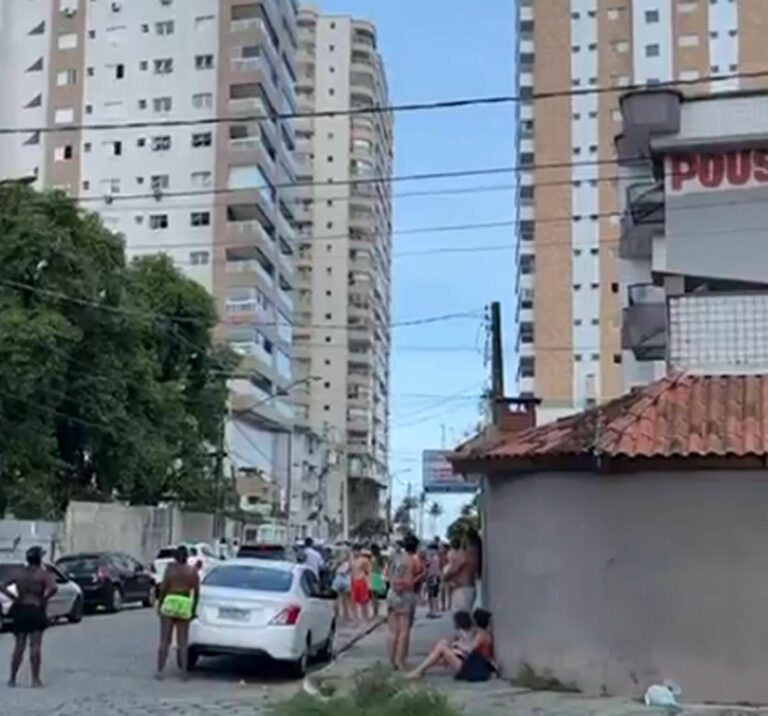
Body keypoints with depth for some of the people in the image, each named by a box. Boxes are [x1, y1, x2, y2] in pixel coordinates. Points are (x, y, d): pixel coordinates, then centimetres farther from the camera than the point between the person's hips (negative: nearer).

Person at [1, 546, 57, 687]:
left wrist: (14, 598, 4)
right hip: (36, 611, -4)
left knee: (19, 646, 13)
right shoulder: (43, 574, -6)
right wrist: (44, 599, -9)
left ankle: (12, 678, 16)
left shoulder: (19, 573, 9)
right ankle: (35, 680, -3)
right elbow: (53, 588, -23)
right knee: (35, 646, -3)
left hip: (20, 610, 4)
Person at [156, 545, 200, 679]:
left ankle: (160, 670, 2)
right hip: (185, 605, 2)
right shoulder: (193, 571, 6)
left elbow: (164, 587, -6)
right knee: (182, 642, 9)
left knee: (165, 640, 5)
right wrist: (194, 610, 14)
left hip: (170, 603, -1)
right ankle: (183, 672, 4)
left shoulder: (171, 567, 0)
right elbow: (196, 592, 5)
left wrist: (159, 604, 3)